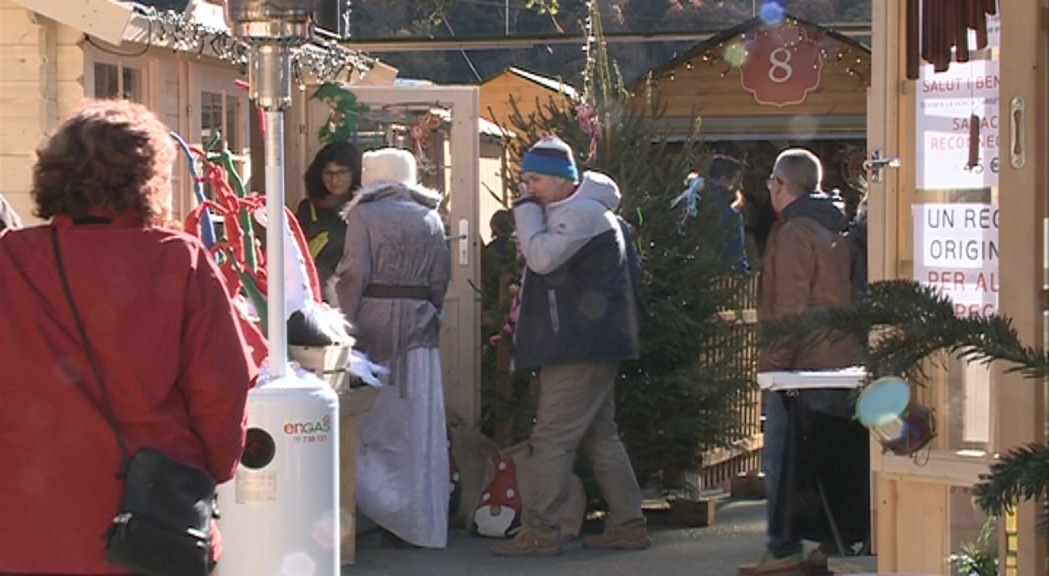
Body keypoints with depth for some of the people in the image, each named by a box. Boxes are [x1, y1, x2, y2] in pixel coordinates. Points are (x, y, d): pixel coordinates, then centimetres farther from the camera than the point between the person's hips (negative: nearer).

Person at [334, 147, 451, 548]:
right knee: (417, 425, 3)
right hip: (418, 325, 3)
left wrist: (345, 321, -4)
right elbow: (441, 277, 4)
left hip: (373, 319, -3)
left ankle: (371, 508, 6)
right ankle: (420, 518, 5)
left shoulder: (363, 214, -4)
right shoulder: (430, 218, 8)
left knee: (371, 420, 5)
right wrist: (428, 313, 13)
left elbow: (354, 273, -11)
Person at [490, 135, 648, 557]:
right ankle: (627, 524, 16)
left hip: (579, 345, -11)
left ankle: (540, 533, -10)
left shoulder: (581, 213, -14)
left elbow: (542, 256, -24)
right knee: (600, 434, 14)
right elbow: (543, 260, 23)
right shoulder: (575, 210, 20)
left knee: (553, 437, -10)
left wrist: (526, 208, -15)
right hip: (589, 344, 11)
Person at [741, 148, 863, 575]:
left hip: (802, 363, -9)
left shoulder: (794, 232, -12)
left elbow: (790, 306, -17)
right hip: (839, 359, 9)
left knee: (781, 459, -5)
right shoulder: (833, 230, 16)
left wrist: (775, 360, -14)